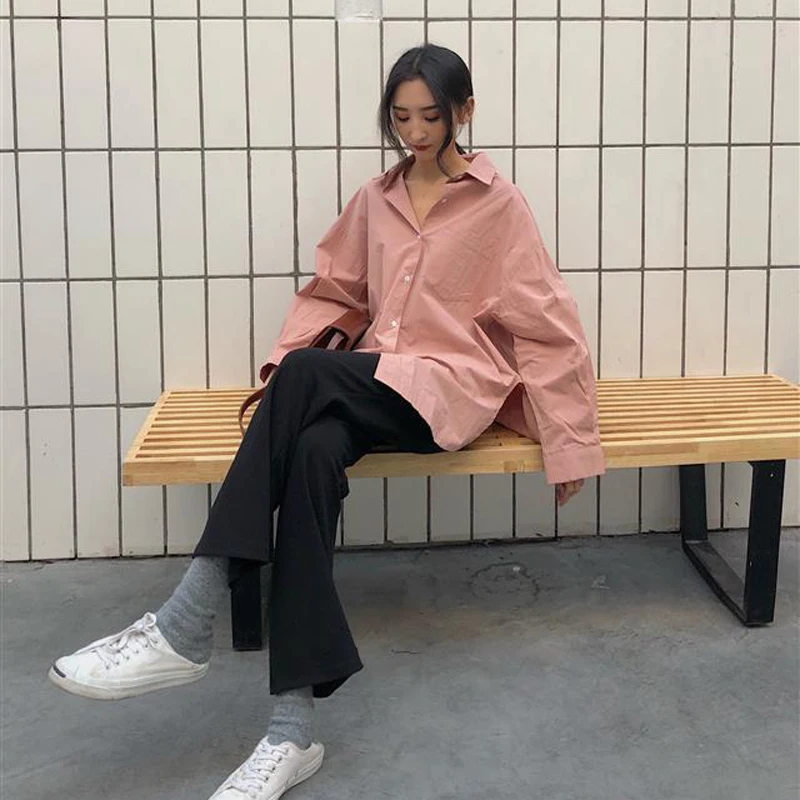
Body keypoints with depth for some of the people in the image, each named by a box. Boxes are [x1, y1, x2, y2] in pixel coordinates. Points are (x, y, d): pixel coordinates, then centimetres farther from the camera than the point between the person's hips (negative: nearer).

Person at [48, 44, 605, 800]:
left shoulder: (499, 204, 0)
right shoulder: (375, 200, 16)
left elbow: (544, 324, -2)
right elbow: (330, 289, 22)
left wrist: (570, 442, -4)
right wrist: (285, 358, 5)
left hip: (453, 385, -4)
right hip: (378, 383, 4)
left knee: (306, 376, -32)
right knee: (312, 453, -32)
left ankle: (186, 626, -34)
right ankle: (292, 730, -35)